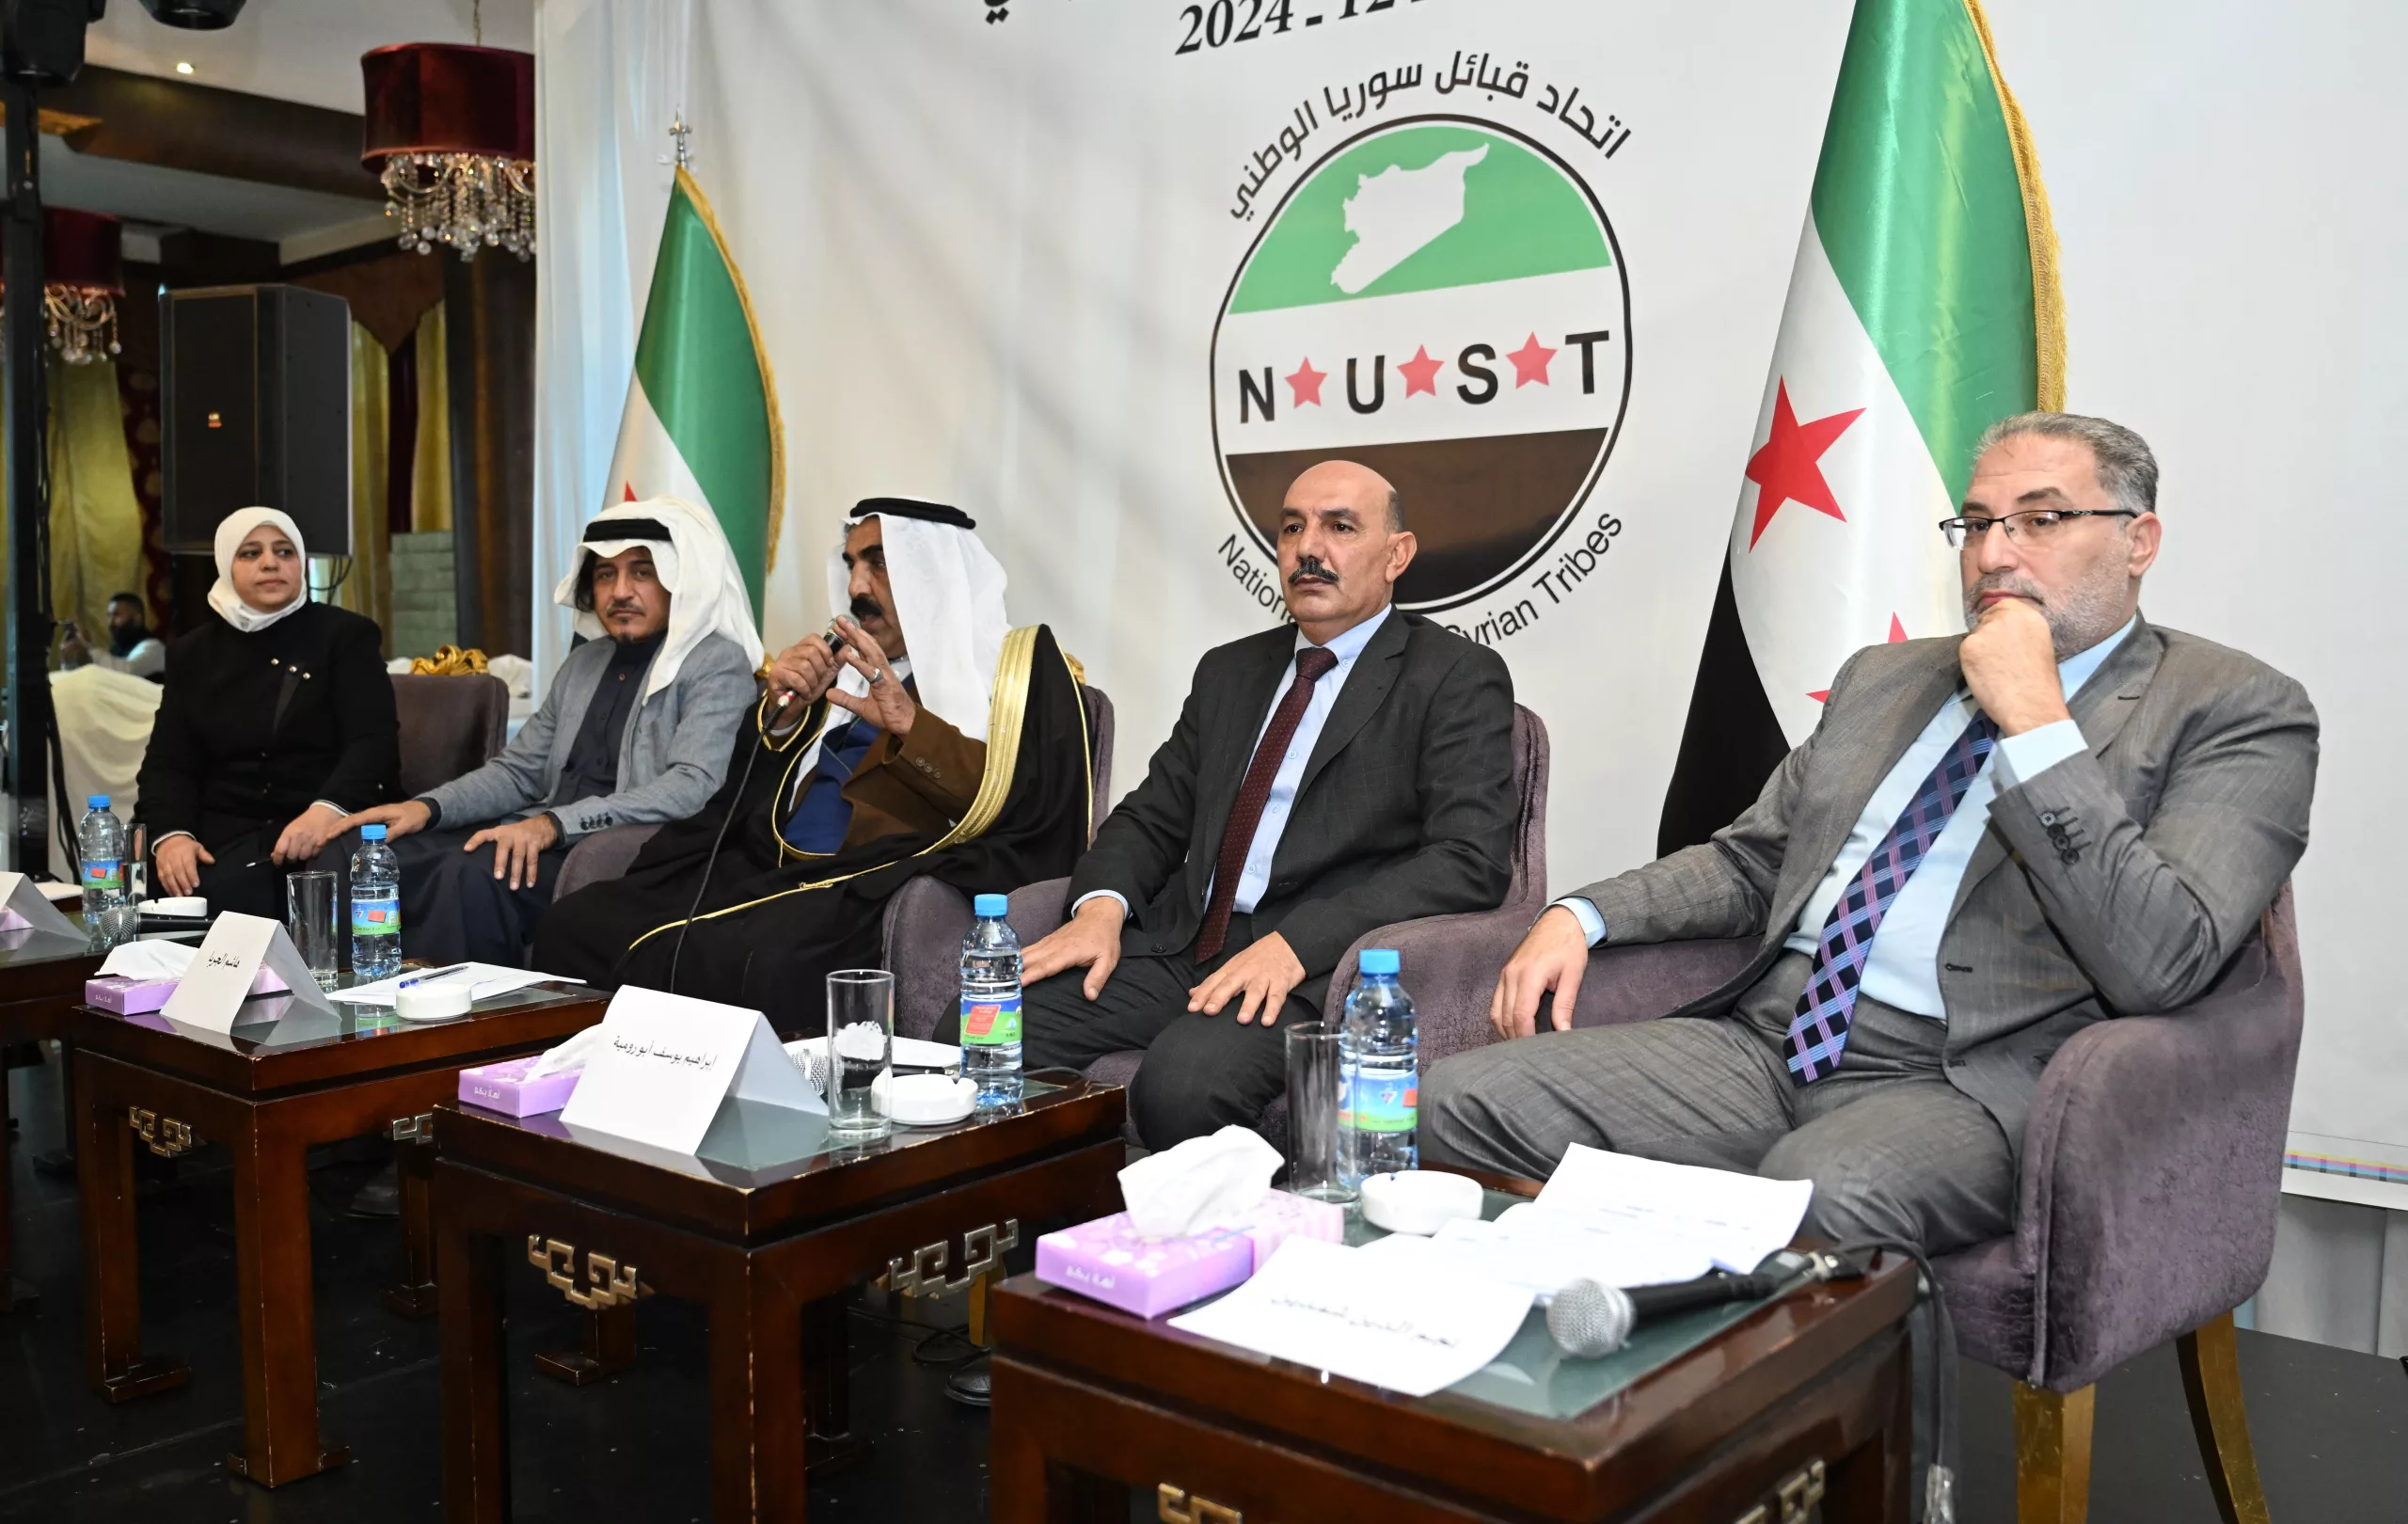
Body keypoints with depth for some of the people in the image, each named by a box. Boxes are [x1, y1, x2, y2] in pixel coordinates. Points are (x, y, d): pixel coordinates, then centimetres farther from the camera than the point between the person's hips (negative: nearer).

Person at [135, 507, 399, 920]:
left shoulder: (346, 635, 7)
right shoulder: (193, 652, 18)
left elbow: (373, 742, -6)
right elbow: (168, 761, 12)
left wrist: (328, 810, -26)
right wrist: (171, 834, -11)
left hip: (328, 832, -3)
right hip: (224, 839, 3)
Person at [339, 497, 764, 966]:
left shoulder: (717, 665, -4)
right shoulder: (583, 663, 20)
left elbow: (691, 787, -18)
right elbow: (518, 770, 20)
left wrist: (553, 824, -27)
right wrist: (428, 807, 0)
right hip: (545, 841, 7)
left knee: (473, 872, -31)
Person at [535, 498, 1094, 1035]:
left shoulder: (1020, 663, 6)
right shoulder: (849, 663, 25)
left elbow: (1035, 801, -11)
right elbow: (748, 788, 23)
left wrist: (911, 726, -20)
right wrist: (781, 714, 4)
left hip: (888, 887, -7)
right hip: (769, 872, 7)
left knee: (765, 962, -37)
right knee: (577, 922, -12)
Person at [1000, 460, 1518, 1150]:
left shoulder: (1458, 677, 2)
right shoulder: (1229, 671, 22)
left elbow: (1469, 860, -11)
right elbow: (1151, 815, 20)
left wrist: (1297, 943, -21)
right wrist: (1101, 906, -3)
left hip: (1316, 966, -5)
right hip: (1181, 945, 6)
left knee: (1185, 1078, -35)